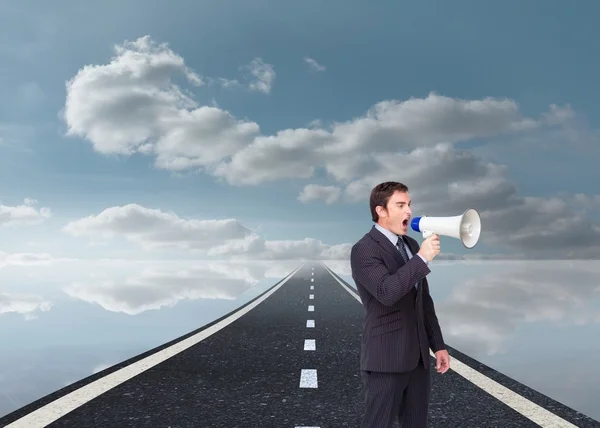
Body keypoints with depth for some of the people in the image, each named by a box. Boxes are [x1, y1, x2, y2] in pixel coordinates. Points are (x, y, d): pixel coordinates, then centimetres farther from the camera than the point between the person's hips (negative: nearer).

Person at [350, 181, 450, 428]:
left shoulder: (411, 245, 12)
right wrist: (422, 258, -24)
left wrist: (438, 345, 15)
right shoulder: (364, 250, -13)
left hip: (417, 356, 7)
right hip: (386, 358, -7)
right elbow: (387, 292, -29)